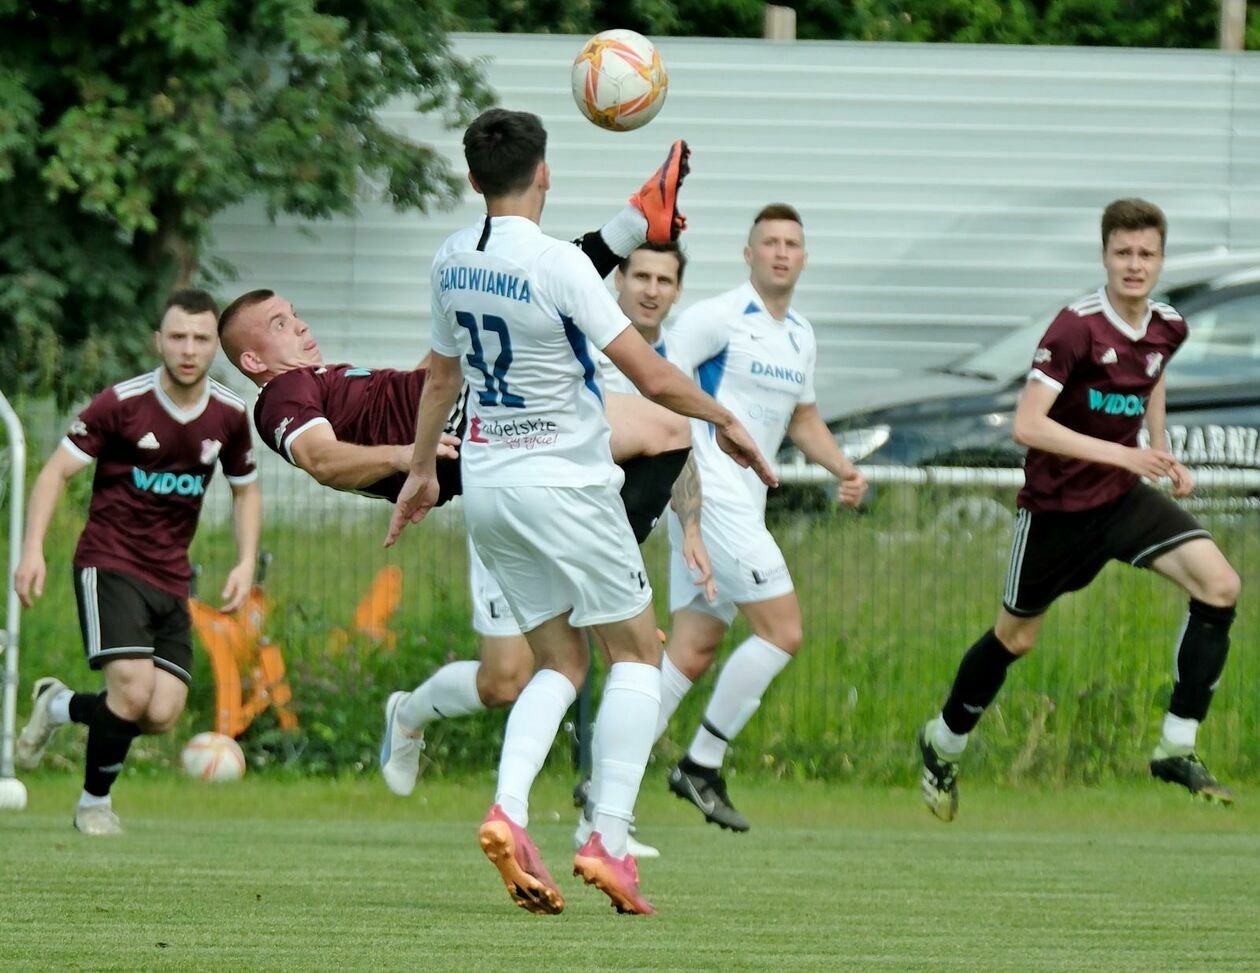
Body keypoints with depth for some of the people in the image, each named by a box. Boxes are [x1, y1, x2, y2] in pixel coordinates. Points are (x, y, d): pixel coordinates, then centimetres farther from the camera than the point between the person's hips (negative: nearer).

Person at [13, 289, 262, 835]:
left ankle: (59, 706, 20)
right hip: (109, 564, -4)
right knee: (133, 690, -22)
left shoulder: (229, 416, 2)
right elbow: (57, 471, -7)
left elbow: (245, 490, 18)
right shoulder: (121, 404, -11)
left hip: (171, 579, 4)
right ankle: (94, 804, 3)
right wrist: (33, 550, -18)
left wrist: (246, 563, 4)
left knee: (162, 715, -10)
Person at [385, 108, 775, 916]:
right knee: (637, 652, 5)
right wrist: (725, 422, -2)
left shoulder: (452, 262, 4)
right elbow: (652, 376, -17)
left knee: (560, 663, 12)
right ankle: (609, 841, -6)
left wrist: (423, 470, 33)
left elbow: (442, 374, 20)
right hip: (566, 484, -7)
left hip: (489, 482, 7)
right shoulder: (557, 264, -18)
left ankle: (509, 812, -13)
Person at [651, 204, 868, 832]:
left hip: (744, 504, 9)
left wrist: (844, 469, 12)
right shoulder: (716, 317, -9)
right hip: (708, 494, -9)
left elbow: (803, 419, 29)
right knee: (782, 631, -12)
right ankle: (702, 765, -5)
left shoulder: (800, 336, 17)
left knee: (694, 650, 5)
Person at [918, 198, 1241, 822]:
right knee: (1016, 638, 9)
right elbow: (1027, 425, -28)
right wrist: (1122, 454, -32)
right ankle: (944, 742, 37)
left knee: (1219, 587, -15)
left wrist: (1163, 455, 9)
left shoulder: (1167, 329, -2)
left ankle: (1176, 750, -8)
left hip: (1124, 497, 5)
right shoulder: (1076, 328, -23)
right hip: (1057, 505, -5)